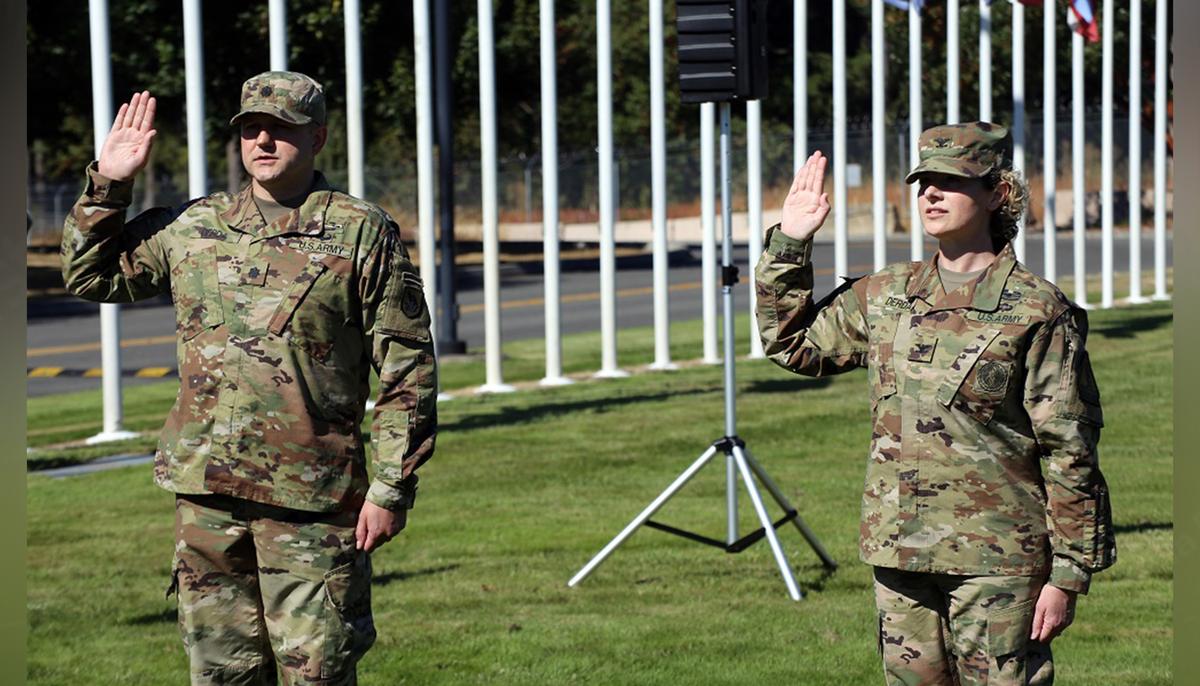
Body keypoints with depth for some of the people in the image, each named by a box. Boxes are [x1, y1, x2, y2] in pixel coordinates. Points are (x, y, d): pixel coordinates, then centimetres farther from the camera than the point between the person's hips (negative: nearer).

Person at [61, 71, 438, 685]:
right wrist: (107, 185, 10)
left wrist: (391, 489, -6)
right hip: (205, 495, 4)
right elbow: (89, 275, 23)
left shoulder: (362, 233, -1)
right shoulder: (190, 228, 11)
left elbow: (407, 372, -2)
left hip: (312, 501, -4)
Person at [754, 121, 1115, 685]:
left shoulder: (1036, 311, -7)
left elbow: (1069, 453, -6)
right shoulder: (884, 297, 9)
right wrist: (789, 243, 13)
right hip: (899, 555, 6)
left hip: (996, 560, -5)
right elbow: (791, 343, 23)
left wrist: (1068, 573, -8)